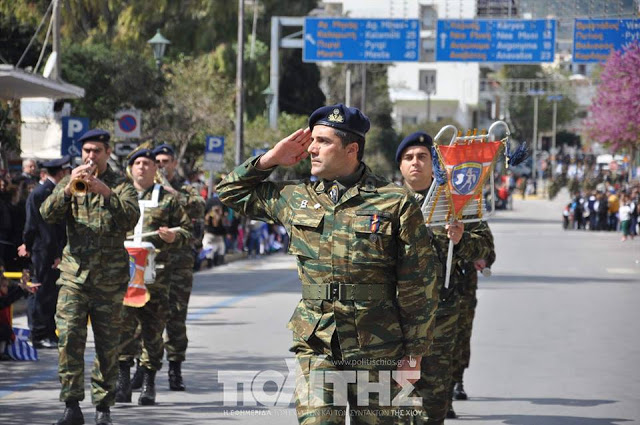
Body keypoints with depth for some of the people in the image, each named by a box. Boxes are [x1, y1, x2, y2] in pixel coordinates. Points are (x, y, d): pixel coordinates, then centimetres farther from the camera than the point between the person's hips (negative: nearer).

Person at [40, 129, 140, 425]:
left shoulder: (121, 185, 5)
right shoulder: (70, 182, 12)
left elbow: (130, 218, -12)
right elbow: (48, 214, -3)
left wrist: (106, 192, -25)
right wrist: (68, 189, -19)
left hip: (109, 279, -1)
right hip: (74, 274, 1)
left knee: (107, 345, 2)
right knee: (69, 338, -11)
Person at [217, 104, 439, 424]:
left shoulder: (395, 203, -3)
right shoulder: (296, 197, 9)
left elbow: (418, 285, -2)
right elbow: (231, 191, 22)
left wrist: (413, 352, -3)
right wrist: (271, 159, 8)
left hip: (375, 348, -2)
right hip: (316, 345, 2)